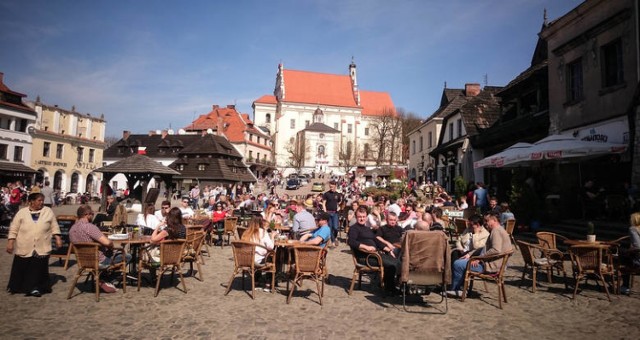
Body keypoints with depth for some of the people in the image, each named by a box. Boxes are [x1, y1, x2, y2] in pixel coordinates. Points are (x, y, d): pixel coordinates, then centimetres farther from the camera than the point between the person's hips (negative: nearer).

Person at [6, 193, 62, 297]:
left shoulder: (48, 211, 2)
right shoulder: (22, 212, 0)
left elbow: (54, 227, 6)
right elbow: (13, 229, 2)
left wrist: (58, 238, 0)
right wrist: (10, 242, -3)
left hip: (42, 248, 0)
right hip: (24, 248, 0)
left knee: (38, 269, 2)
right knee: (21, 269, 12)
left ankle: (35, 288, 13)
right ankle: (15, 287, 31)